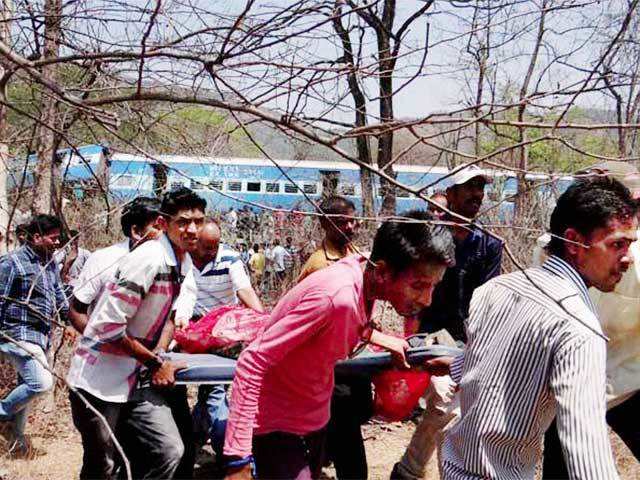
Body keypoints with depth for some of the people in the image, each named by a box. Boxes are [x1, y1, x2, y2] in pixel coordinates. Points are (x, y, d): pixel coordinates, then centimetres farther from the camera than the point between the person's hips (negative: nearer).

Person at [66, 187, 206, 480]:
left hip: (139, 379, 7)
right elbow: (108, 326, -23)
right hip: (100, 380, -7)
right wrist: (155, 362, -14)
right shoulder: (149, 259, -22)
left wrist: (159, 354, 0)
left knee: (169, 452, -5)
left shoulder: (184, 263, 5)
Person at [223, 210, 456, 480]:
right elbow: (252, 364, -30)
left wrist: (381, 339, 9)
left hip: (314, 420, 8)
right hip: (280, 429, -8)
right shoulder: (336, 296, -32)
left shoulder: (366, 272, -8)